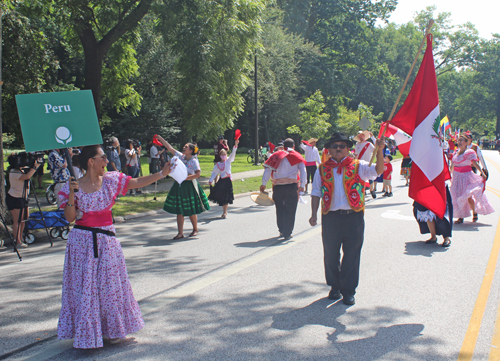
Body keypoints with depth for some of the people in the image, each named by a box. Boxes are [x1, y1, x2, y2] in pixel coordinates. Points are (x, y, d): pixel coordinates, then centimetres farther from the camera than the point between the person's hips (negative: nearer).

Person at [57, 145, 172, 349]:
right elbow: (69, 218, -8)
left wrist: (161, 174, 3)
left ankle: (112, 329, 24)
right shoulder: (74, 187, -6)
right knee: (84, 286, 1)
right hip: (83, 241, -3)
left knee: (110, 284, 8)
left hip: (106, 239, 3)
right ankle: (85, 333, 15)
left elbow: (137, 183, 7)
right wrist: (71, 195, -21)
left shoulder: (111, 180, 3)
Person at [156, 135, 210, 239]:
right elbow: (169, 148, 9)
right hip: (179, 186, 5)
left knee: (191, 211, 5)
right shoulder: (181, 156, 6)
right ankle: (180, 233, 6)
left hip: (189, 186, -5)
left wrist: (186, 178, -22)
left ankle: (195, 230, 26)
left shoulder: (194, 161, -9)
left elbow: (198, 174, -19)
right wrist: (160, 139, 7)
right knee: (179, 211, 3)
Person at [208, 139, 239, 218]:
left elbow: (233, 154, -12)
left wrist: (236, 145, -25)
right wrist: (211, 180, 2)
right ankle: (224, 212, 20)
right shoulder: (218, 165, 7)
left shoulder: (228, 161, 0)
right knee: (221, 197, 6)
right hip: (221, 181, 3)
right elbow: (214, 172, 10)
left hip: (227, 180, -3)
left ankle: (225, 212, 5)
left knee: (226, 197, -3)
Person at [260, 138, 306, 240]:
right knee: (290, 210, 4)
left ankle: (282, 231, 22)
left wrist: (264, 184, 1)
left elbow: (268, 169, 1)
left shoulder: (277, 155, 10)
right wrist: (302, 185, -8)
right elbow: (303, 171, -5)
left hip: (278, 186, 2)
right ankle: (287, 233, 2)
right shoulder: (297, 156, 7)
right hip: (292, 186, -2)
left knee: (280, 209, 16)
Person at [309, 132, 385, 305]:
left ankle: (348, 290, 13)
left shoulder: (358, 166, 4)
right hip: (330, 217, 1)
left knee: (352, 255, 2)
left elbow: (378, 170, -10)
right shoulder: (322, 169, 10)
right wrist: (314, 214, 1)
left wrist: (379, 150, -25)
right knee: (331, 254, 9)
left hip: (353, 217, -1)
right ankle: (335, 286, 26)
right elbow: (316, 193, 10)